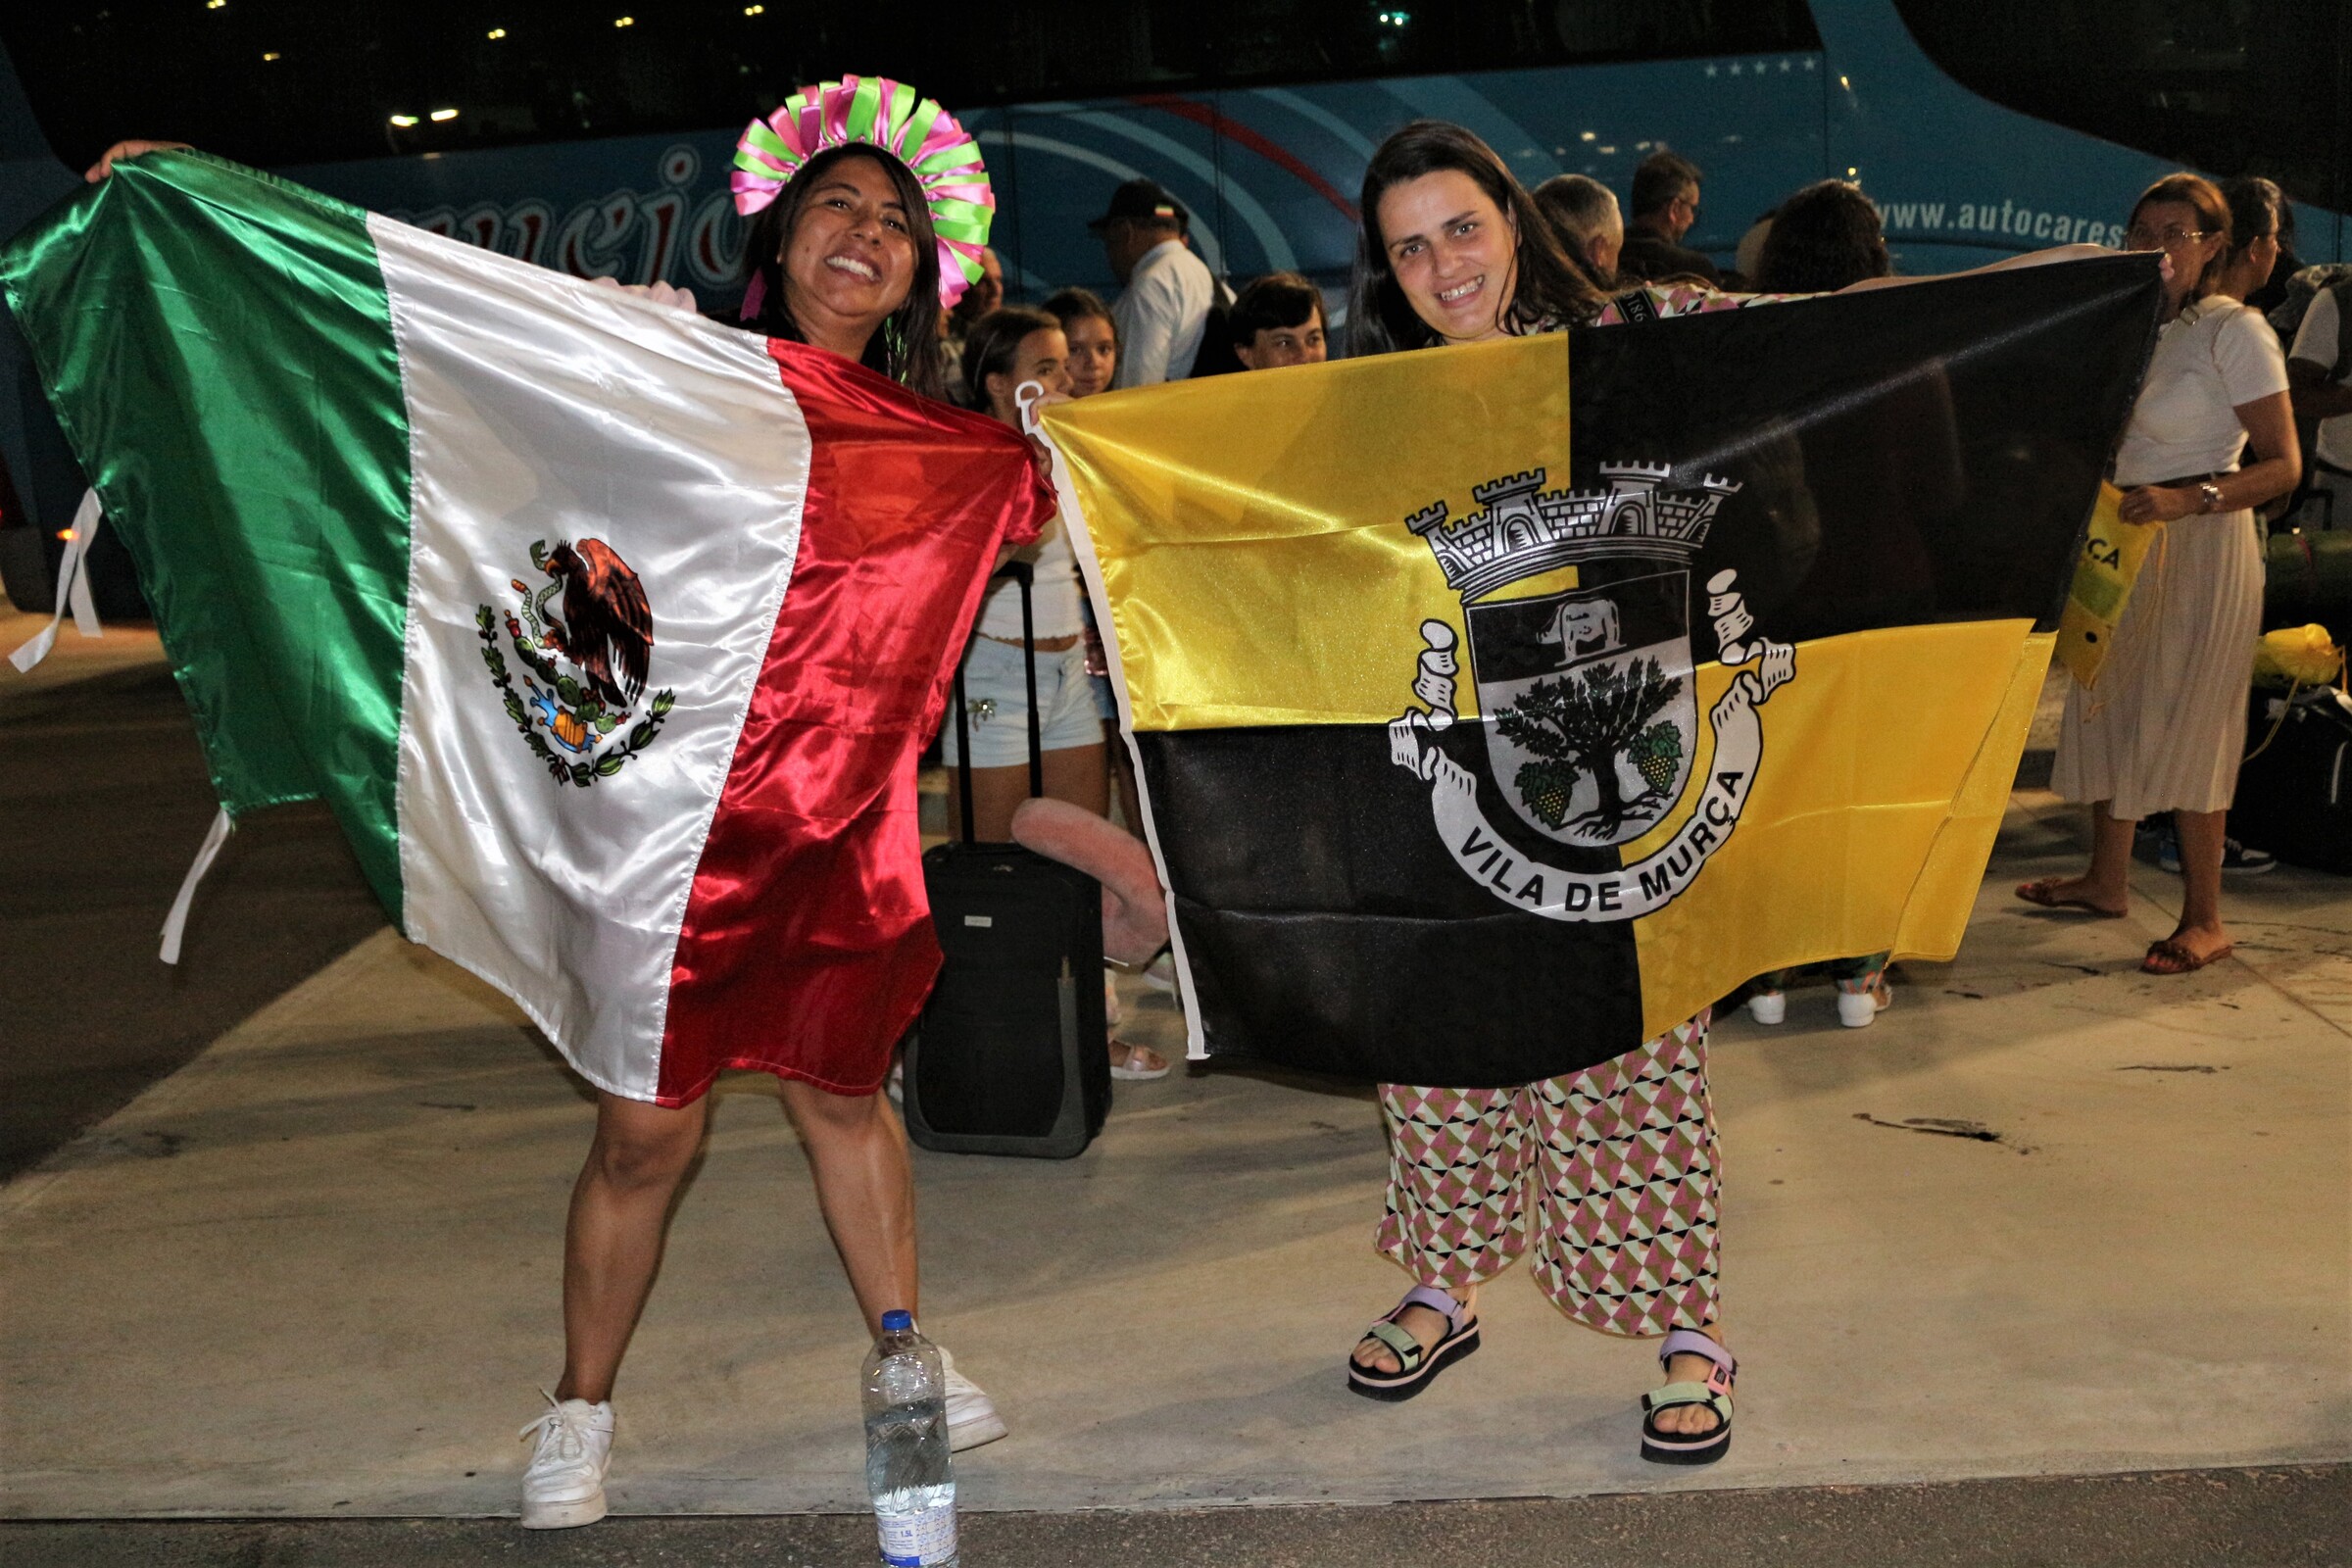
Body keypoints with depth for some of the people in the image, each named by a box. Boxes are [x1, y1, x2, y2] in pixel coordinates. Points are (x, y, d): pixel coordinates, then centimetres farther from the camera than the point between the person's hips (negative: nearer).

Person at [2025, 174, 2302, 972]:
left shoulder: (2236, 331, -11)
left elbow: (2282, 463, -15)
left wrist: (2187, 500, -28)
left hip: (2201, 547, -7)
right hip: (2125, 544, 7)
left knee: (2182, 725, -6)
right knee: (2108, 706, 11)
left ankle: (2204, 919, 3)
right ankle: (2106, 879, 25)